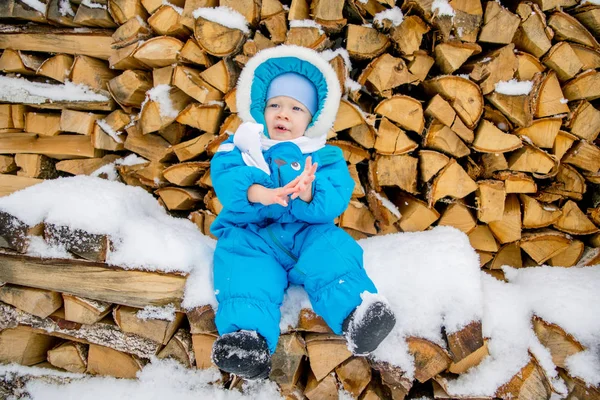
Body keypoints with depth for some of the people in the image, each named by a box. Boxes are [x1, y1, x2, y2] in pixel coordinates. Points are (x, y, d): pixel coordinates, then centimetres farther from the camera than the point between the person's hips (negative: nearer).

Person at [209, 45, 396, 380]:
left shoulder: (325, 157, 10)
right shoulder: (241, 147, 12)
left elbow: (336, 199, -6)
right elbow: (224, 179, -9)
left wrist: (309, 194, -30)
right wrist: (256, 193, -31)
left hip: (308, 233, 1)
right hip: (252, 233, 0)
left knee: (332, 248, -27)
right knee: (242, 260, -30)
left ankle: (357, 311, -41)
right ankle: (248, 333, -44)